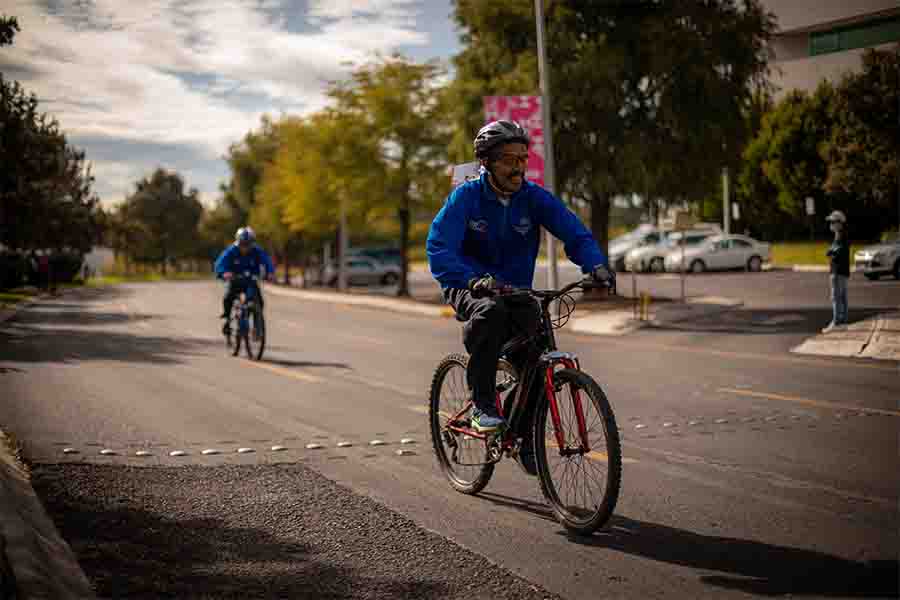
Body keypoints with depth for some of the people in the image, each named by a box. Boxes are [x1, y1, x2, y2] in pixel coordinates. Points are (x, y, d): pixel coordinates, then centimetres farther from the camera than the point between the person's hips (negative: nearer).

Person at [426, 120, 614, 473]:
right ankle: (482, 404, -26)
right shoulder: (466, 197, -15)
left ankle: (526, 440, 8)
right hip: (470, 289, -3)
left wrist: (596, 264, -36)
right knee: (491, 310, -38)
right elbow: (438, 249, -27)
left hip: (516, 291, 3)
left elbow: (574, 233, -15)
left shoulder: (534, 198, -6)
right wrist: (476, 279, -45)